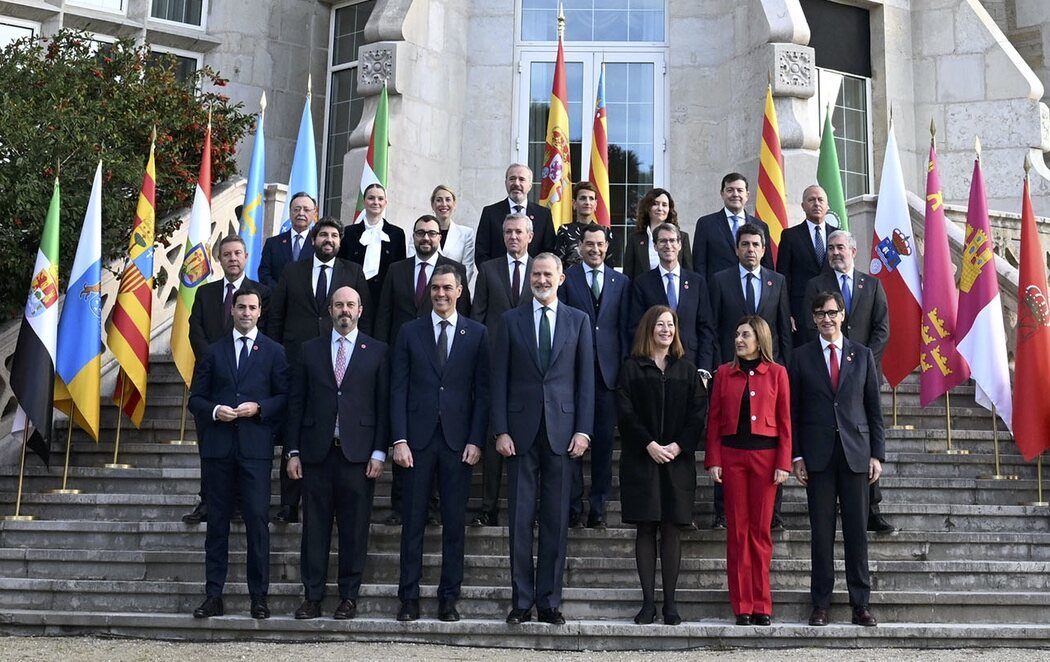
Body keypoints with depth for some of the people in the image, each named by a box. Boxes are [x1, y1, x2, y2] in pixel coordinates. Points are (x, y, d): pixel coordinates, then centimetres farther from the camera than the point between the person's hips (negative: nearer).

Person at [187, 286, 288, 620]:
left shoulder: (274, 352, 8)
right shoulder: (213, 352, 13)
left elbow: (285, 398, 5)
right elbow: (196, 398, 11)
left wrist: (258, 408, -11)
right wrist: (214, 411, -8)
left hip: (255, 447, -2)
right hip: (218, 447, 2)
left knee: (257, 520, -3)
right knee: (217, 521, 6)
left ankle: (259, 596, 5)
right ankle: (213, 595, 11)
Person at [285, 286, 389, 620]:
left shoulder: (377, 351, 6)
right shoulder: (310, 350, 11)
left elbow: (383, 404, 3)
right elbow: (296, 402, 9)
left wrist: (379, 452, -4)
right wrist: (293, 451, 3)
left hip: (358, 453, -1)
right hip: (317, 451, 1)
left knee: (354, 527, 2)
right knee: (315, 526, 4)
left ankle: (349, 596, 12)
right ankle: (312, 596, 12)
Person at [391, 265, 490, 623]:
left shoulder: (477, 334, 7)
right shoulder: (410, 332, 8)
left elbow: (483, 391, 4)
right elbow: (398, 389, 4)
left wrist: (476, 440, -4)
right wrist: (399, 439, -5)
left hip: (458, 440, 0)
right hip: (418, 439, 0)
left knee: (455, 523, 4)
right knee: (413, 522, 2)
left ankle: (449, 597, 12)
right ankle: (409, 597, 10)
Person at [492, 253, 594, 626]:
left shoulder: (578, 321, 8)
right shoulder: (511, 320, 7)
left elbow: (586, 379, 6)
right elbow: (500, 378, 4)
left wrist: (583, 429, -3)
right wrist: (501, 430, -4)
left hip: (561, 429, 0)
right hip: (522, 429, 0)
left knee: (556, 520, 4)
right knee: (521, 518, 2)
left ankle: (549, 601, 12)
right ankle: (521, 601, 11)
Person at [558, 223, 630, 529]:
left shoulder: (621, 282, 12)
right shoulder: (566, 279, 4)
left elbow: (624, 328, 9)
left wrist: (624, 367, 3)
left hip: (608, 370, 2)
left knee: (604, 440, 5)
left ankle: (598, 508, 12)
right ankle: (573, 507, 8)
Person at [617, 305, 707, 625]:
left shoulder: (686, 369, 11)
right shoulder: (632, 368, 5)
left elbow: (699, 412, 4)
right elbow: (625, 411, -3)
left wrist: (678, 446, -9)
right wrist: (649, 445, -13)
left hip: (678, 460, 1)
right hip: (641, 458, -1)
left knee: (672, 529, 1)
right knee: (646, 528, 0)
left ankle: (670, 602, 6)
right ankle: (648, 601, 5)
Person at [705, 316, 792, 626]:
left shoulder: (777, 373, 4)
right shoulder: (724, 373, 8)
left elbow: (785, 420, 2)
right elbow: (714, 419, 7)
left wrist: (784, 463, -5)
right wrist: (713, 460, -2)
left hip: (765, 454, -1)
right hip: (731, 455, 1)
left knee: (760, 530, 3)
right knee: (737, 530, 3)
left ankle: (761, 605, 11)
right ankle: (742, 606, 8)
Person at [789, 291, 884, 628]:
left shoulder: (862, 355, 9)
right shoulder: (801, 357, 6)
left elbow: (874, 408, 9)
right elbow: (793, 410, 5)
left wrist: (877, 453, 2)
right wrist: (797, 455, -2)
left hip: (855, 453, 1)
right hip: (818, 455, -1)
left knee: (857, 530, 3)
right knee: (821, 531, 2)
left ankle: (861, 603, 10)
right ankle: (820, 604, 9)